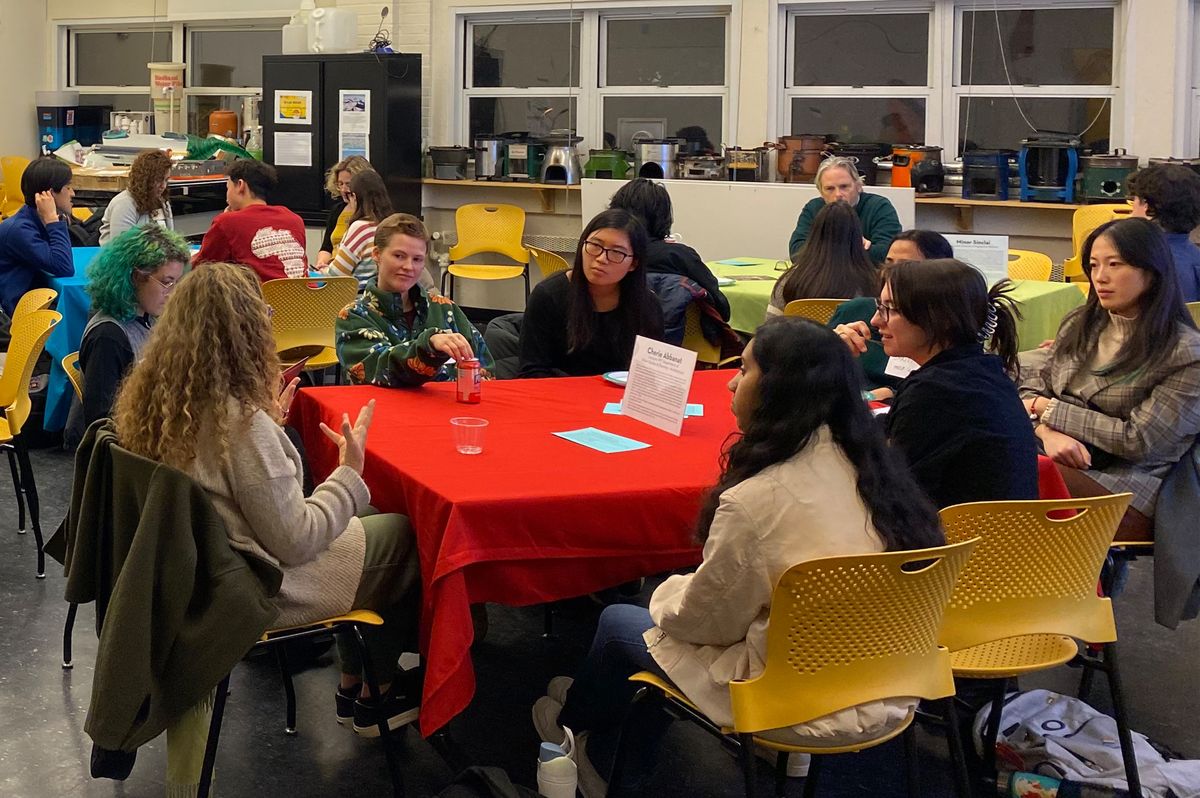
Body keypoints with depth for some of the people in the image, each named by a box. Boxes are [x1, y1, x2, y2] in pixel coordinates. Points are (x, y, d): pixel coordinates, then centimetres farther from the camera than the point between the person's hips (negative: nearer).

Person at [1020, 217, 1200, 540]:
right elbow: (1031, 391, 14)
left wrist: (1050, 410, -4)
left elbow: (1139, 441, -10)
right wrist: (1049, 432, -10)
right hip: (1059, 462, 5)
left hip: (1128, 491, -5)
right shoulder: (1079, 324, 15)